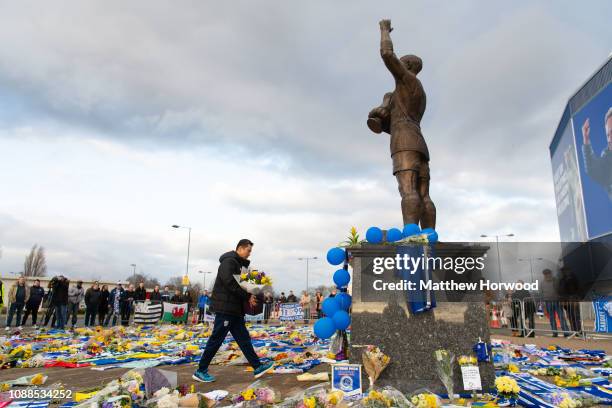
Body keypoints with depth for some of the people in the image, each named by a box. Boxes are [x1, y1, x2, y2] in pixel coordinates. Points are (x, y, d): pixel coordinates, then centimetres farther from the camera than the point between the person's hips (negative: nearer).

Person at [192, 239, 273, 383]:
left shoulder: (239, 264, 18)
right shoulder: (229, 261, -12)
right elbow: (230, 282, -24)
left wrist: (250, 296, 1)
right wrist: (247, 296, -19)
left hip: (235, 309, 10)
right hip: (225, 307, -10)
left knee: (243, 338, 9)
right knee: (216, 339, -2)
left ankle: (258, 367, 13)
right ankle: (201, 371, 10)